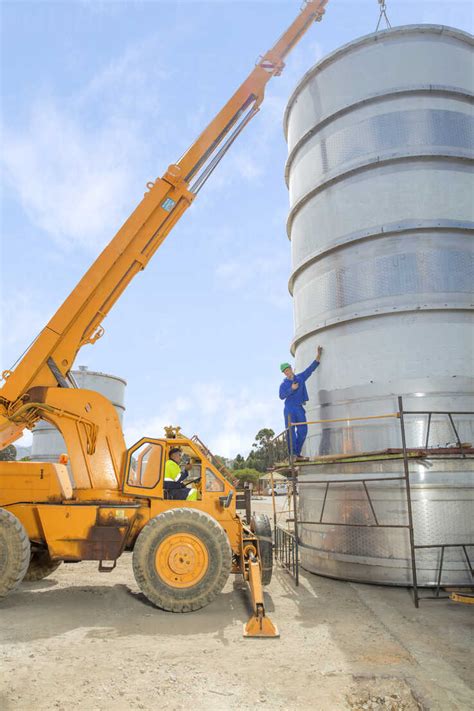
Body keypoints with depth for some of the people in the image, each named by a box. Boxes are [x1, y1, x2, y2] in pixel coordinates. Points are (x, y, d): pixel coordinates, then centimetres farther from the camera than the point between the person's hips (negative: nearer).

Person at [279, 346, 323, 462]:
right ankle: (293, 455, -10)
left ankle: (297, 454, 6)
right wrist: (292, 389, -15)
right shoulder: (283, 384, 9)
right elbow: (282, 396, -6)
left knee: (303, 431, -2)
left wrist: (318, 355, 12)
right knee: (291, 431, -7)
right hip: (289, 409, -3)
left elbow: (311, 368, 15)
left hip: (299, 408, 3)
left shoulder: (301, 377, 16)